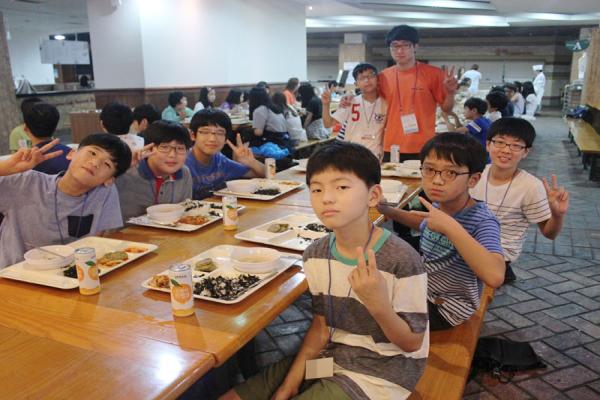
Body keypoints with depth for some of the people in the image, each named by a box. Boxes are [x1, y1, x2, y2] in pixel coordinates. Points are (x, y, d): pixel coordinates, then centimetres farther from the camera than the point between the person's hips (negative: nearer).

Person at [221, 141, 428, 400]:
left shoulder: (402, 260, -23)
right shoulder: (315, 255, -5)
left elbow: (412, 343, -12)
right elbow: (321, 324, 6)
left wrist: (378, 305, -30)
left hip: (380, 372, -5)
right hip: (332, 356, 6)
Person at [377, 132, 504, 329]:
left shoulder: (482, 220, -27)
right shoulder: (438, 205, -6)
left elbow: (495, 277, -44)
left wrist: (450, 226, -43)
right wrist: (390, 211, 6)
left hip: (447, 308, -6)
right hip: (424, 290, 7)